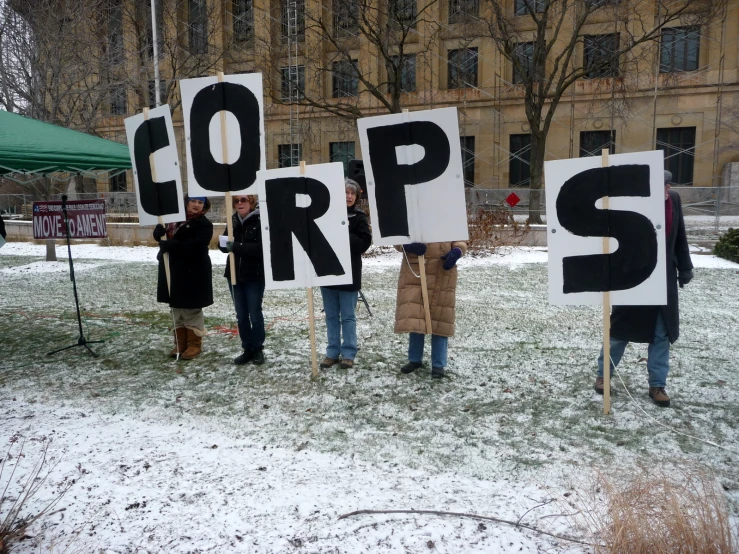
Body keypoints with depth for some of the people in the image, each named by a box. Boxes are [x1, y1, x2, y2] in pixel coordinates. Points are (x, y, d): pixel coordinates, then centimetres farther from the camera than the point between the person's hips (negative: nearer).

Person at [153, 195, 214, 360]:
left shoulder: (204, 225, -8)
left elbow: (192, 246, -22)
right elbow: (157, 235, 5)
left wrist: (168, 245, -23)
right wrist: (164, 227, -17)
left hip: (193, 273, -6)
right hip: (173, 271, 7)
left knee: (192, 310, 2)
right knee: (177, 309, 13)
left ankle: (195, 344, 14)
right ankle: (180, 343, 24)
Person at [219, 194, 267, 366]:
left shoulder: (260, 222, -10)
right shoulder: (233, 221, 9)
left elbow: (261, 248, -20)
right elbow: (224, 246, 6)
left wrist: (236, 246, -25)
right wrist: (225, 242, -16)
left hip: (254, 276, -6)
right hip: (234, 275, 6)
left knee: (255, 314, 3)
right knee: (241, 315, 10)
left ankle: (258, 349, 17)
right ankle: (247, 349, 21)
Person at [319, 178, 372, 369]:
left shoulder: (359, 217, -2)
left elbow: (364, 243, -12)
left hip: (349, 274, -3)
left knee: (348, 316, 5)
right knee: (331, 316, 11)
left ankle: (348, 353, 14)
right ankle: (332, 352, 21)